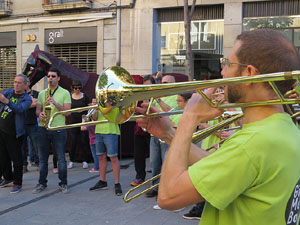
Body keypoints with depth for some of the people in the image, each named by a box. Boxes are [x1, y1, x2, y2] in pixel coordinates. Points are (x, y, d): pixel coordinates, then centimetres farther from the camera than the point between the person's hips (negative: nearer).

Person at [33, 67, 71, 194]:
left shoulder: (65, 93, 3)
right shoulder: (42, 93, 14)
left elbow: (67, 111, -5)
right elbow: (38, 109, 12)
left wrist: (55, 103, -17)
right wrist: (40, 114, -10)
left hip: (58, 129, -4)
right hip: (43, 128, 4)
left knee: (61, 158, 0)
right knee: (42, 158, 8)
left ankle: (63, 184, 11)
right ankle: (42, 183, 19)